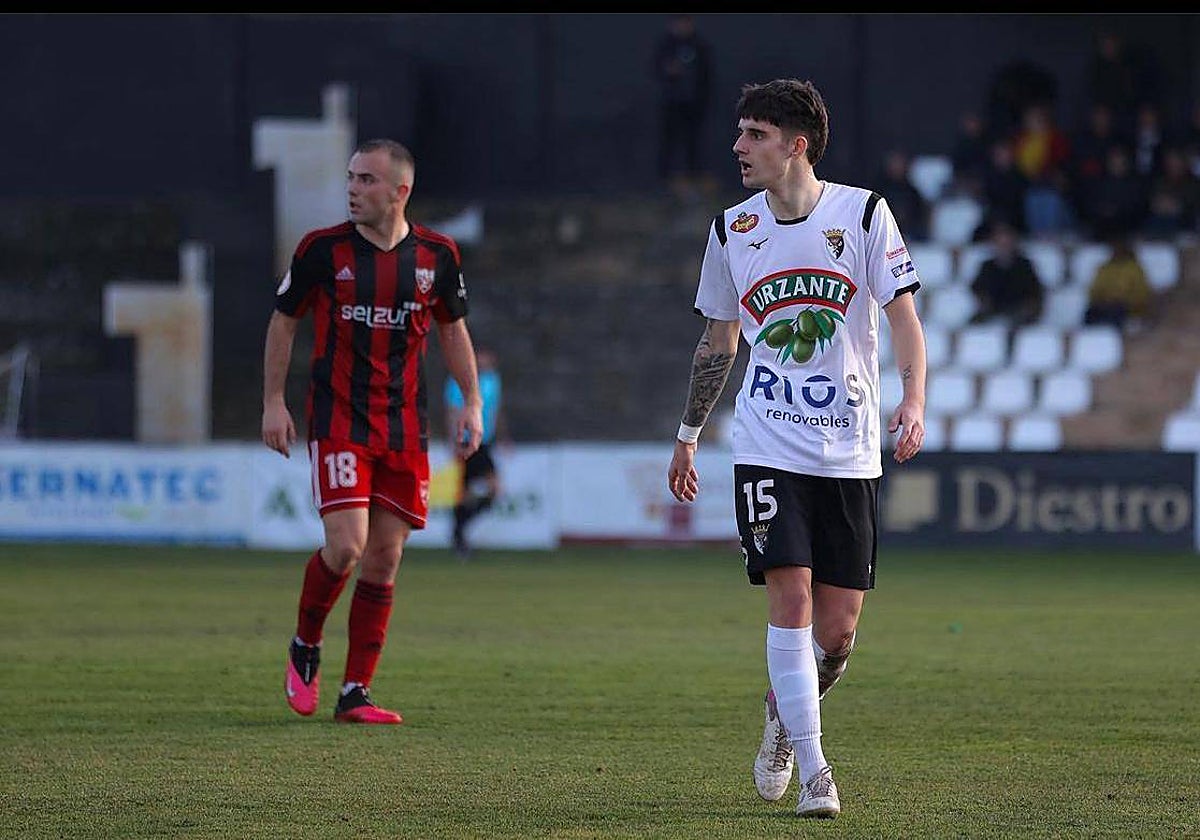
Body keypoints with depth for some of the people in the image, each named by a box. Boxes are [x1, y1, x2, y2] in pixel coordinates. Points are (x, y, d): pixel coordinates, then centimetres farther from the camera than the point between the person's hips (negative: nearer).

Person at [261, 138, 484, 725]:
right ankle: (305, 649, 11)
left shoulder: (436, 255, 4)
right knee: (346, 545, -16)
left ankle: (355, 693, 8)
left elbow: (452, 329, 17)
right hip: (337, 418, -3)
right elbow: (283, 321, 7)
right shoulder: (323, 249, -3)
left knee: (385, 558, 1)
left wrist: (472, 403, 8)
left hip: (405, 424, 3)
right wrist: (273, 402, 1)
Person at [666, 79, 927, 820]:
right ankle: (812, 772, -11)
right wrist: (688, 437, 21)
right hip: (768, 446, 1)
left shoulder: (863, 214, -2)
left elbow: (903, 314, -4)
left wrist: (913, 399, -21)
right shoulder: (733, 228, 6)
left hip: (850, 449, -1)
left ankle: (784, 713, 30)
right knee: (791, 599, -14)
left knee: (837, 632, 0)